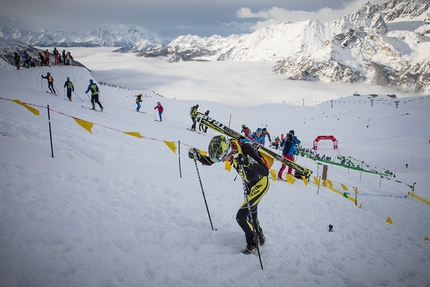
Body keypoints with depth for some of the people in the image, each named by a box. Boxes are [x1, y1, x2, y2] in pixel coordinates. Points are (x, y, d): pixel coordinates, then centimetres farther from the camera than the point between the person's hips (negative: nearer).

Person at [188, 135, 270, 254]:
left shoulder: (247, 149, -36)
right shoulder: (229, 148, -16)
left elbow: (265, 172, -36)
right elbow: (209, 162, -5)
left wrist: (249, 163, -52)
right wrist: (197, 155, -25)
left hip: (261, 183, -8)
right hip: (249, 184, 8)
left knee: (241, 216, -11)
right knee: (251, 215, 22)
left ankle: (252, 245, 11)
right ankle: (260, 237, 48)